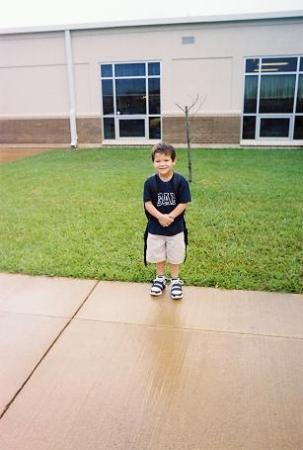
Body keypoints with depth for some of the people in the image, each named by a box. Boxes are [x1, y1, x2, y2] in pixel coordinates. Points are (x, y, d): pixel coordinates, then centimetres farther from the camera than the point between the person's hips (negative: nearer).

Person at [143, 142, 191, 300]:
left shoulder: (180, 181, -13)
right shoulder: (150, 182, -10)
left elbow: (183, 203, -12)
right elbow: (148, 203, -11)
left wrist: (169, 217, -21)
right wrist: (160, 217, -25)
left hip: (176, 227, -1)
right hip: (155, 227, 1)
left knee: (175, 256, 13)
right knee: (158, 255, 16)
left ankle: (175, 280, 32)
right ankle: (160, 278, 37)